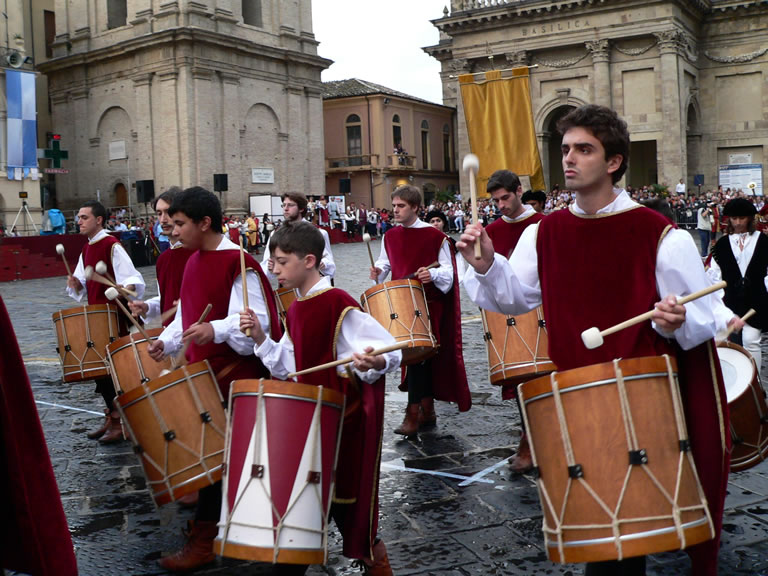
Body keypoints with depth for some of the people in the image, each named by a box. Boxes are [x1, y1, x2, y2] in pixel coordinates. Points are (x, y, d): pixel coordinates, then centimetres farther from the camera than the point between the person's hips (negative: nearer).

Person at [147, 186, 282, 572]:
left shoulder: (239, 263, -16)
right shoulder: (194, 262, 12)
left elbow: (257, 320, -22)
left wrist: (215, 330, -36)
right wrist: (166, 342, 4)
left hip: (232, 372, -8)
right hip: (201, 369, 9)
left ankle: (202, 540, 5)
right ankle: (214, 520, 31)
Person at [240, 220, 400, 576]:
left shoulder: (340, 306, -19)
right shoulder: (295, 311, 8)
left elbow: (389, 352, -22)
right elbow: (289, 367, 9)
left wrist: (373, 363, -43)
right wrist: (260, 339, -2)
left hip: (345, 416, -8)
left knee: (343, 491, 4)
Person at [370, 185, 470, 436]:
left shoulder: (434, 236, -7)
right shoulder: (390, 236, 9)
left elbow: (448, 270, -6)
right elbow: (386, 263, 20)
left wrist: (433, 274, -26)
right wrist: (378, 271, -2)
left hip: (428, 304, -5)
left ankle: (413, 414, -10)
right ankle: (427, 410, 21)